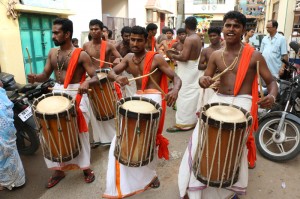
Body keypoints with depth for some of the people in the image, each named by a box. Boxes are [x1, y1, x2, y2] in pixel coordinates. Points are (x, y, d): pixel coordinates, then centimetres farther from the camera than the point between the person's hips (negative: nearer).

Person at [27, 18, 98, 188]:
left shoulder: (81, 55, -10)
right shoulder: (52, 53, 8)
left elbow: (96, 77, -13)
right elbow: (45, 75, 11)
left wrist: (87, 82, -35)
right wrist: (35, 78, -11)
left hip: (76, 94, -5)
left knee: (80, 133, 5)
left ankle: (86, 167, 26)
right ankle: (59, 170, 28)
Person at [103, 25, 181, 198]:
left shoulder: (156, 58, -9)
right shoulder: (129, 58, 8)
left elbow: (176, 77, -12)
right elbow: (111, 72, 3)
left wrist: (175, 90, -36)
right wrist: (117, 77, -23)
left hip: (152, 98, -7)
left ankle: (148, 175, 5)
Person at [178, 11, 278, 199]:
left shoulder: (254, 55, -4)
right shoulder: (216, 55, 7)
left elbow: (271, 81, 1)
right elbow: (206, 79, 10)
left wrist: (272, 96, -21)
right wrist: (203, 80, -15)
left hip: (242, 101, -3)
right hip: (219, 99, 4)